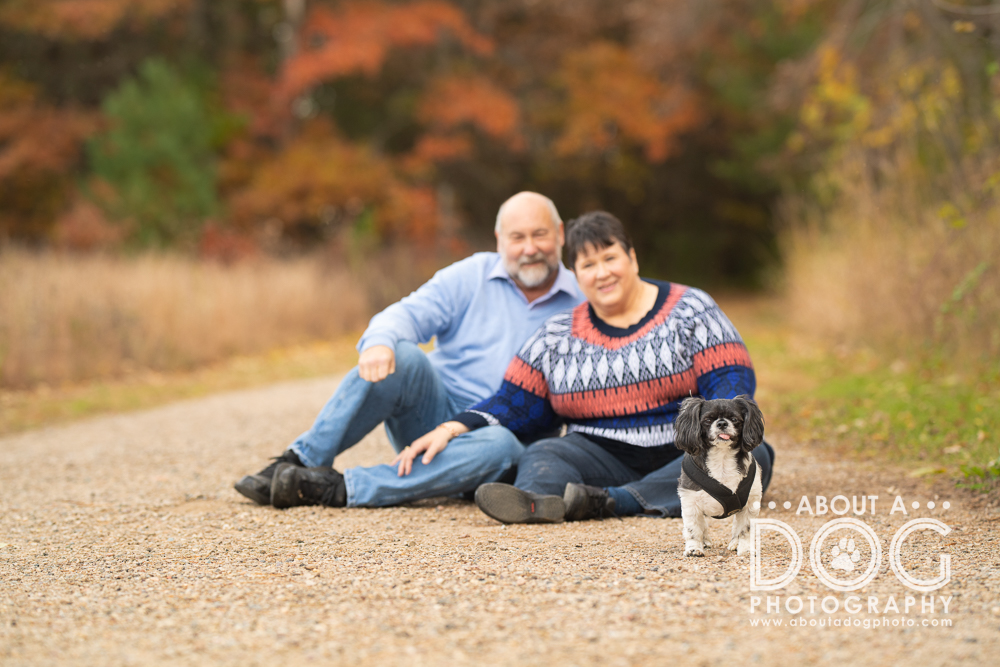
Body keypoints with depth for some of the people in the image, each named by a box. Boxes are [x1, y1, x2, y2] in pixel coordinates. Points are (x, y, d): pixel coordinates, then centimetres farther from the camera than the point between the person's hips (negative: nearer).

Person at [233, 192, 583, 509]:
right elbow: (408, 314, -8)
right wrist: (380, 341, -31)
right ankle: (301, 462, -27)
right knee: (400, 356, -31)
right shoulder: (470, 276, 6)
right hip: (437, 414, 0)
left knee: (501, 446, -38)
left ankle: (343, 489, -40)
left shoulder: (579, 306, 7)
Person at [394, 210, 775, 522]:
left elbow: (731, 383, -4)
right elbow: (512, 406, 11)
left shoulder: (690, 311, 5)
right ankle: (536, 501, -63)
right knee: (542, 456, -26)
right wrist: (451, 429, -6)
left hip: (682, 454, -1)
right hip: (605, 459, 2)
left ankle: (607, 501, -48)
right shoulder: (557, 336, 13)